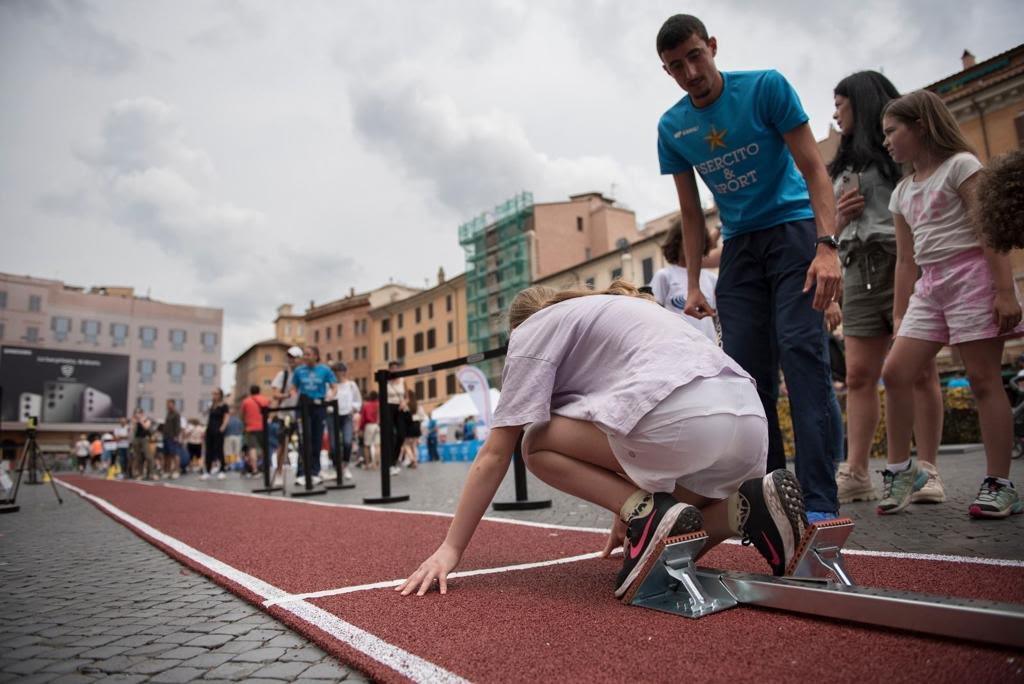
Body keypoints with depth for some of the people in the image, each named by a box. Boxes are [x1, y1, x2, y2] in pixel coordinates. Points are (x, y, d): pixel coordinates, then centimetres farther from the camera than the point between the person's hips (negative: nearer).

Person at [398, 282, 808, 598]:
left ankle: (651, 516, -5)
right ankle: (751, 504, 2)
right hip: (751, 425, 9)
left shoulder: (533, 327, 14)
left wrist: (451, 548, 15)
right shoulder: (614, 310, 36)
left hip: (680, 419, -9)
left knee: (538, 444, 12)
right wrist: (626, 511, 46)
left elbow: (495, 453, 8)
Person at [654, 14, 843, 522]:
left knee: (801, 351, -17)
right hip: (738, 247, 4)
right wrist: (693, 285, 4)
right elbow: (691, 214, 9)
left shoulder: (765, 87, -6)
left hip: (793, 229, -4)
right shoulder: (672, 127, 4)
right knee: (746, 372, -2)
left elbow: (813, 168, -9)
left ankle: (819, 503, -14)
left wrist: (826, 245, -22)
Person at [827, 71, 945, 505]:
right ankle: (855, 473, -4)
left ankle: (927, 471, -1)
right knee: (858, 374, -3)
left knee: (917, 370, -6)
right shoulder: (844, 166, 26)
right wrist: (839, 216, 5)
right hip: (859, 271, 6)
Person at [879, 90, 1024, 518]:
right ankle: (900, 467, 6)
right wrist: (899, 317, 13)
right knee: (895, 372, -5)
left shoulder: (960, 165, -1)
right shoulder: (902, 192, 18)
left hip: (971, 273, -6)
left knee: (983, 379, -5)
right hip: (929, 285, 6)